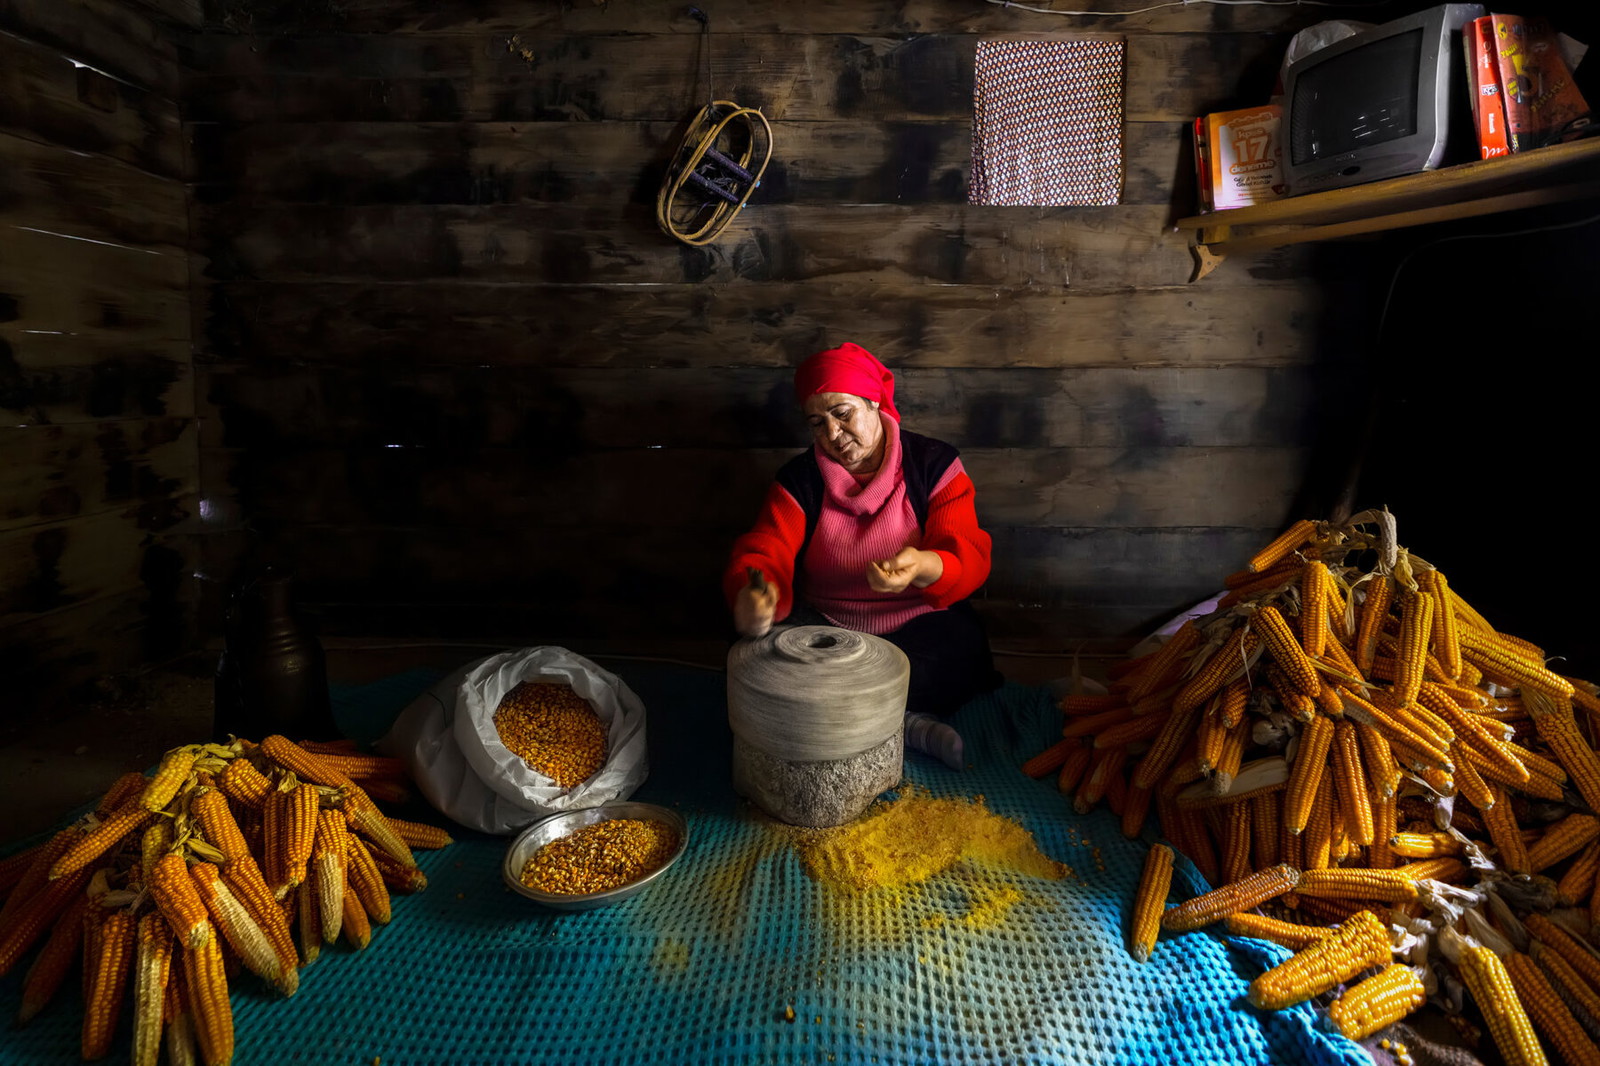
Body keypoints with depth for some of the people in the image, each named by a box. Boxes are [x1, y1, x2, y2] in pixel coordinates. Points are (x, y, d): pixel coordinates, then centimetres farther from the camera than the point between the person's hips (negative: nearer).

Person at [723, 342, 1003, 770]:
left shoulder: (934, 465, -5)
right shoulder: (800, 479, 0)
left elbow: (969, 558, -16)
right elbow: (763, 554, -14)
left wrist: (923, 567, -41)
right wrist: (753, 596, -40)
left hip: (920, 626, -1)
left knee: (962, 646, -33)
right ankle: (904, 723, -25)